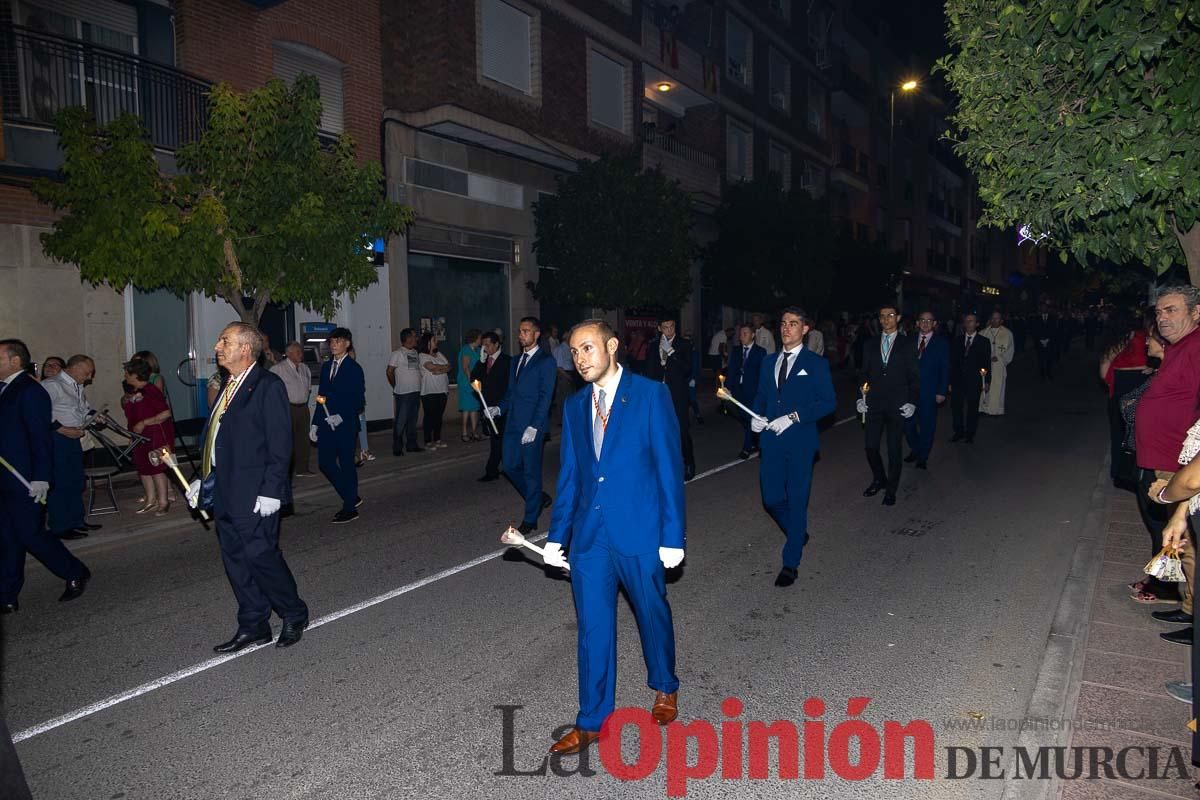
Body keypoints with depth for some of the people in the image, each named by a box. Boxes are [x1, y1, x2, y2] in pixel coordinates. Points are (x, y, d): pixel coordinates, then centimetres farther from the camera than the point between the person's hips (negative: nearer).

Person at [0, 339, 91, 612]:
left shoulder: (30, 391, -14)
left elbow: (41, 437, -17)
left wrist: (40, 478, -20)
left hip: (24, 480, -8)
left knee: (29, 534, -3)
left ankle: (76, 573, 14)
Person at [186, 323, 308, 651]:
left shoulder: (268, 386, -12)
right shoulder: (228, 387, 14)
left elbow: (279, 443, -16)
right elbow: (215, 439, 19)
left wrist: (271, 490, -20)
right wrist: (203, 479, 15)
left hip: (254, 494, -9)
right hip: (224, 493, 9)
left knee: (261, 555, -3)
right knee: (236, 561, 13)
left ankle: (294, 615, 18)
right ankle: (253, 627, 25)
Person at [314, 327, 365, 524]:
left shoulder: (354, 368, -6)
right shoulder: (326, 366, 12)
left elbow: (359, 399, -10)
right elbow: (321, 396, 14)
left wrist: (341, 417, -20)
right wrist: (315, 423, 10)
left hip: (346, 424, -6)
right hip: (326, 424, 6)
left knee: (347, 465, 1)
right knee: (325, 463, 6)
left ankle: (350, 509, 13)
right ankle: (352, 497, 23)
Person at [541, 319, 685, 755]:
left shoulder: (651, 395, -7)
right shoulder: (575, 405, 8)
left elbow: (669, 468, -8)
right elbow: (569, 473, 11)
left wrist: (673, 536, -10)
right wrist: (557, 536, 9)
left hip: (640, 531, -3)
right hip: (589, 535, 4)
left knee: (652, 613, 16)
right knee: (593, 627, 9)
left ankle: (664, 687, 43)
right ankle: (591, 722, 24)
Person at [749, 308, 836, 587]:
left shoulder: (816, 363, -2)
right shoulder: (769, 361, 13)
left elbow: (828, 402, -8)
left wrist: (793, 417, -18)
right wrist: (755, 416, -3)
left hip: (800, 441, -5)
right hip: (771, 440, 5)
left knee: (797, 501, 2)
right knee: (772, 499, 8)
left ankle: (790, 564, 12)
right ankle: (798, 534, 37)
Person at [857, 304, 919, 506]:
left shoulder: (907, 344, 2)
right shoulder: (870, 345, 10)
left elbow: (914, 376, 1)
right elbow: (864, 375, 12)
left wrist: (912, 402, -7)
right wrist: (861, 398, 1)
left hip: (897, 406, -2)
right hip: (874, 405, 2)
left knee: (894, 450, 3)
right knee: (871, 448, 2)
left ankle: (891, 489, 17)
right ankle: (879, 480, 25)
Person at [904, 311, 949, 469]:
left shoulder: (941, 343, 0)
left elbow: (945, 369, -2)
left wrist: (941, 392, -8)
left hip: (930, 392, -2)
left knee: (927, 425, 6)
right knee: (907, 423, 3)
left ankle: (922, 458, 20)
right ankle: (915, 450, 27)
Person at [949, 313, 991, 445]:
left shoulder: (984, 341, 2)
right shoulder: (957, 340, 8)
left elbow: (987, 363, 1)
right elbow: (952, 362, 8)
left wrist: (986, 381, -5)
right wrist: (950, 381, 4)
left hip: (974, 382, -2)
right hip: (958, 381, 2)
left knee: (972, 408, 5)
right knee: (956, 407, 3)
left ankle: (969, 434, 17)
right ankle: (958, 432, 18)